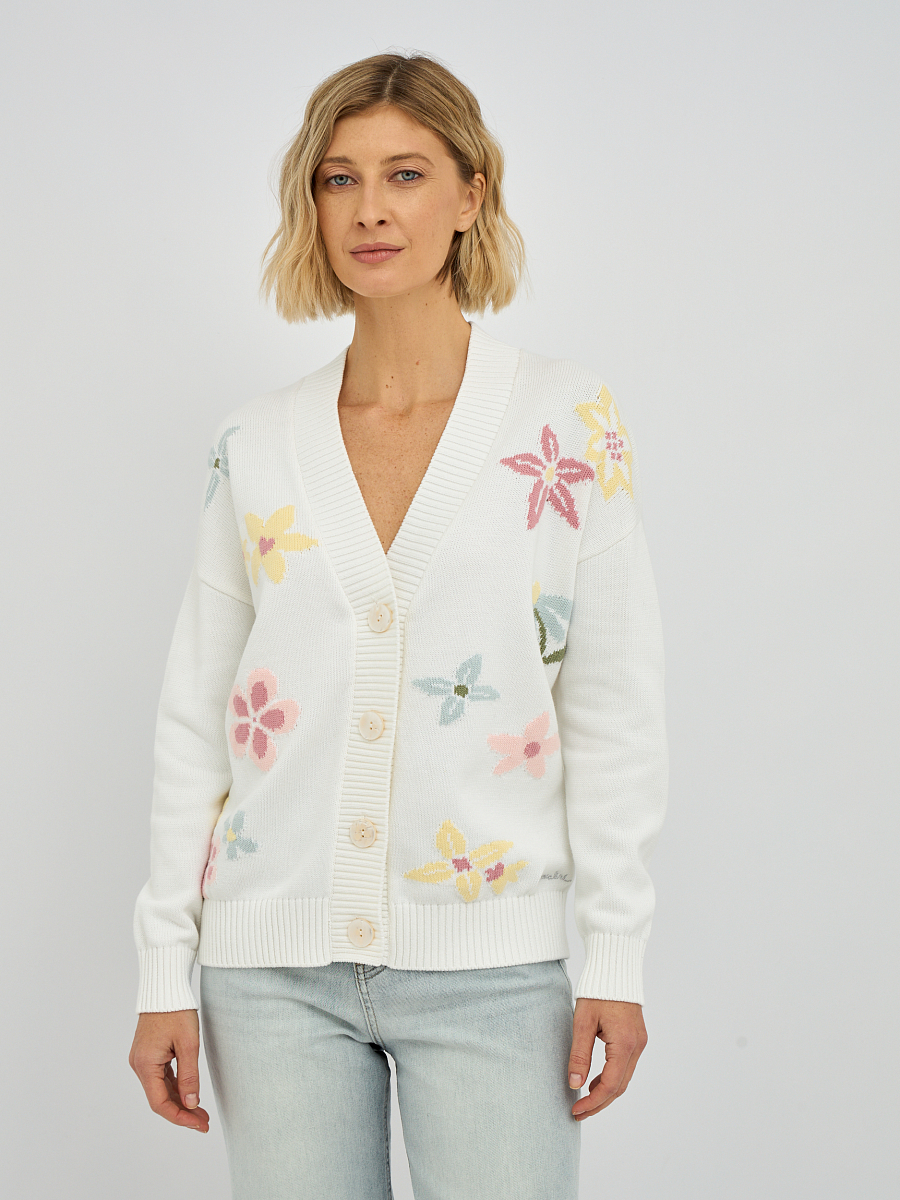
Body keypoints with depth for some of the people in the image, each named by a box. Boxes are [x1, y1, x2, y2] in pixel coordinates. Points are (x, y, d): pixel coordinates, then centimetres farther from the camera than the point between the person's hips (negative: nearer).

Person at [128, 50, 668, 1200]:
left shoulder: (567, 417, -1)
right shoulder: (256, 442, 5)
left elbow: (617, 705, -1)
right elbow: (196, 713, 7)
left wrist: (616, 958, -4)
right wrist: (165, 971, 4)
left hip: (490, 970, -2)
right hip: (275, 964, 2)